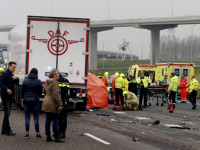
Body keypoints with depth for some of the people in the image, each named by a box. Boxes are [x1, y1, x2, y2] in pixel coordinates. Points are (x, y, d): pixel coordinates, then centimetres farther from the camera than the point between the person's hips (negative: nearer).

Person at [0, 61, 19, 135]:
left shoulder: (12, 74, 16)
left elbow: (17, 83, 18)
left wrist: (16, 79, -3)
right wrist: (6, 89, -27)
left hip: (10, 95, 9)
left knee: (7, 113, 12)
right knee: (7, 113, -8)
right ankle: (8, 130, -4)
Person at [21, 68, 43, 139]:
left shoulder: (25, 81, -3)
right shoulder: (38, 81, -8)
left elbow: (22, 91, 3)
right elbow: (40, 92, -1)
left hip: (26, 101, 1)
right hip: (35, 101, -1)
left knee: (27, 118, 6)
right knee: (36, 118, 5)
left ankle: (27, 133, 6)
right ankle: (37, 133, 8)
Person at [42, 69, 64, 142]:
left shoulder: (47, 82, 11)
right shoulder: (55, 82, -17)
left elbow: (44, 91, 26)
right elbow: (56, 95, -22)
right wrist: (60, 104, -20)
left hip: (46, 103, 9)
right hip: (53, 104, -9)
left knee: (48, 120, 11)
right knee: (55, 121, -4)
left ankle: (48, 136, 15)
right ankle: (56, 137, -1)